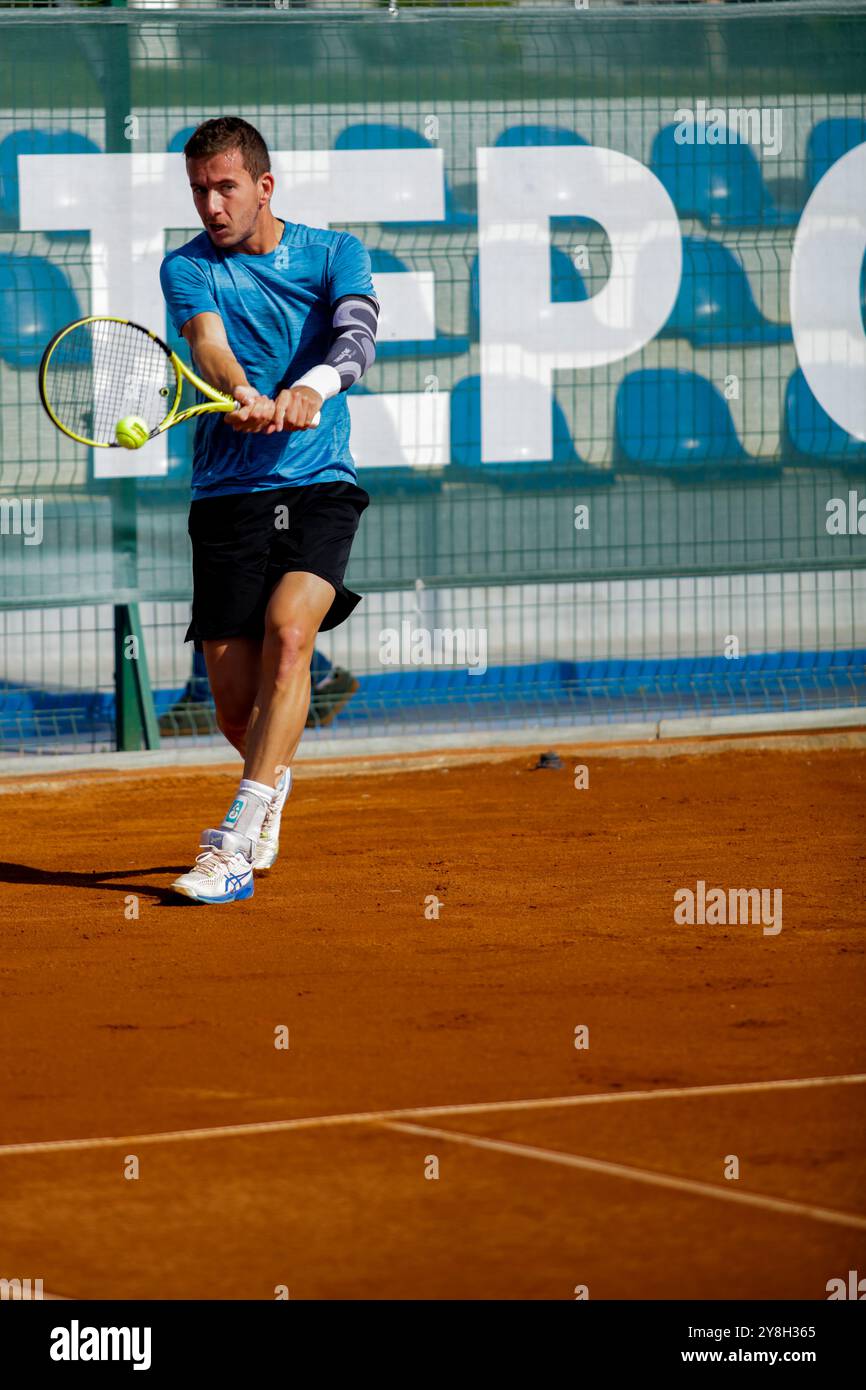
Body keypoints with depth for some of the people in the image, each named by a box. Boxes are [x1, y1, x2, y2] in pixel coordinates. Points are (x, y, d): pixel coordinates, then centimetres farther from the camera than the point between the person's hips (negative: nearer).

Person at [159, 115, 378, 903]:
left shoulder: (334, 254, 4)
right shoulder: (188, 268, 3)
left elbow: (358, 336, -14)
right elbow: (209, 344, -16)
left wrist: (313, 384, -36)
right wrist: (242, 395, -39)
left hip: (318, 484, -1)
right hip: (228, 491, 1)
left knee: (288, 633, -24)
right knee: (234, 695, 0)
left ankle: (235, 849, -26)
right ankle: (272, 783, 36)